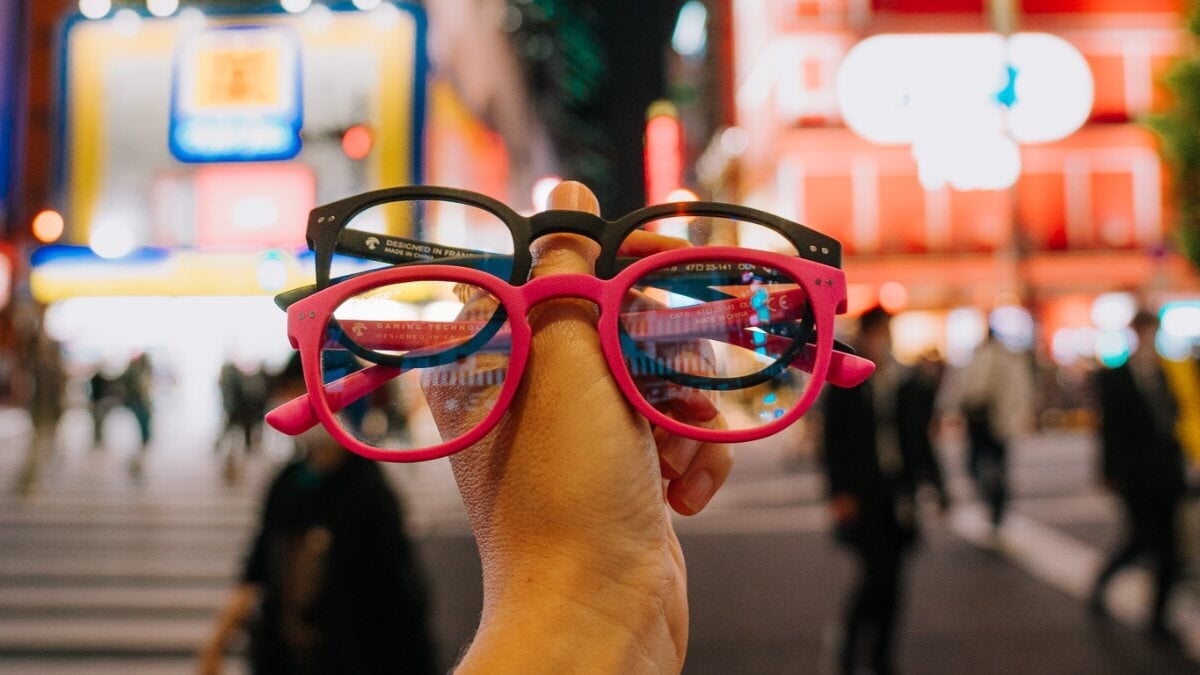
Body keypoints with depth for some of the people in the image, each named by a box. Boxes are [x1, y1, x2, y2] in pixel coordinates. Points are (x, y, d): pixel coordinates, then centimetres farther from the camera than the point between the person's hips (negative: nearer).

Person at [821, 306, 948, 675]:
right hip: (861, 494, -3)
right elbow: (833, 443, -3)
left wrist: (935, 487, 6)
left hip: (899, 493, 4)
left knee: (892, 577, 8)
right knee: (876, 571, -11)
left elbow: (921, 441, 13)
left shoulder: (912, 386, 8)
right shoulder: (844, 386, -1)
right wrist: (839, 493, -11)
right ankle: (849, 644, 11)